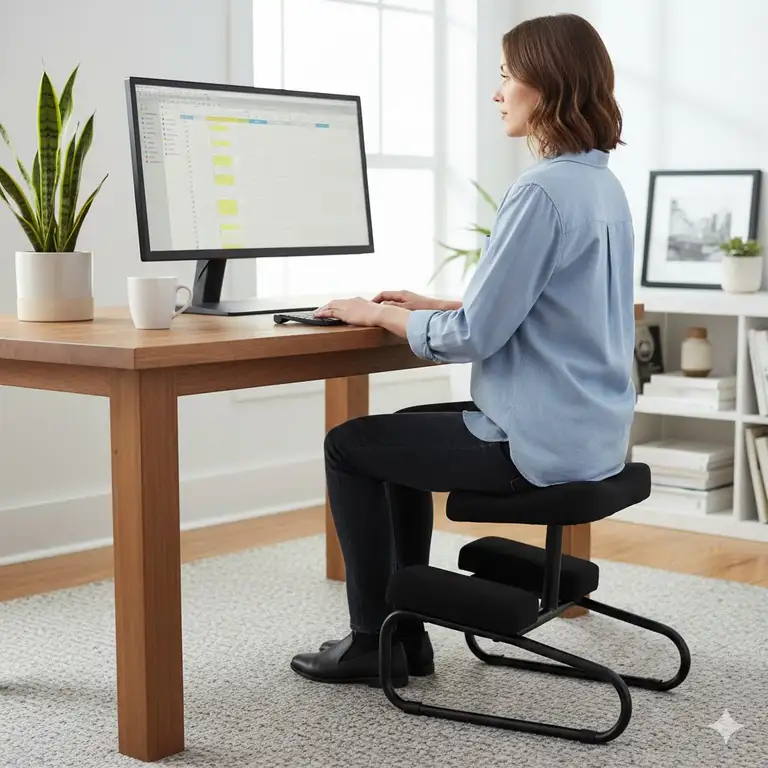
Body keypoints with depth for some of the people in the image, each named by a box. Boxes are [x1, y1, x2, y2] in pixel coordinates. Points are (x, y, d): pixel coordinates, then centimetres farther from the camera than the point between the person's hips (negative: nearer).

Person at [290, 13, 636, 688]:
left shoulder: (542, 191, -21)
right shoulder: (601, 183, 9)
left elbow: (473, 336, -22)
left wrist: (376, 314, -6)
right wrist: (434, 306, 14)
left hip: (540, 445, -10)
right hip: (593, 430, 10)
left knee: (349, 447, 7)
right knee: (402, 432, 26)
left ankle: (373, 643, 17)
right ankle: (405, 633, 30)